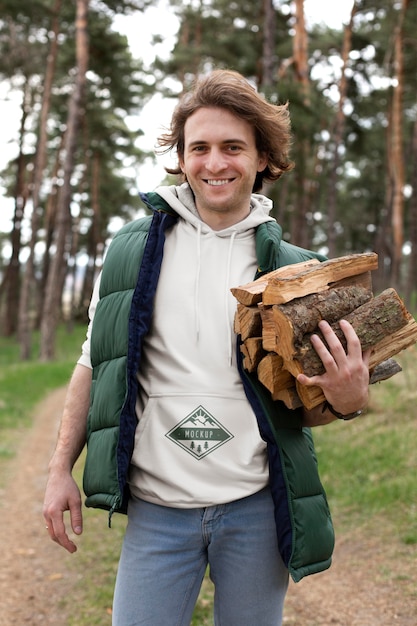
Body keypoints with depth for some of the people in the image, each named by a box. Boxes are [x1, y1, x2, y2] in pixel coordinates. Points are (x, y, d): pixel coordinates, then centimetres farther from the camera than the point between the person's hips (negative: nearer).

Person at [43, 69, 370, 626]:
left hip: (256, 506, 1)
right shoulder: (132, 250, 0)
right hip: (156, 506, 0)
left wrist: (346, 401, -14)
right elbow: (94, 363, 7)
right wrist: (61, 468, 5)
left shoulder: (292, 269, 1)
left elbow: (302, 406, 8)